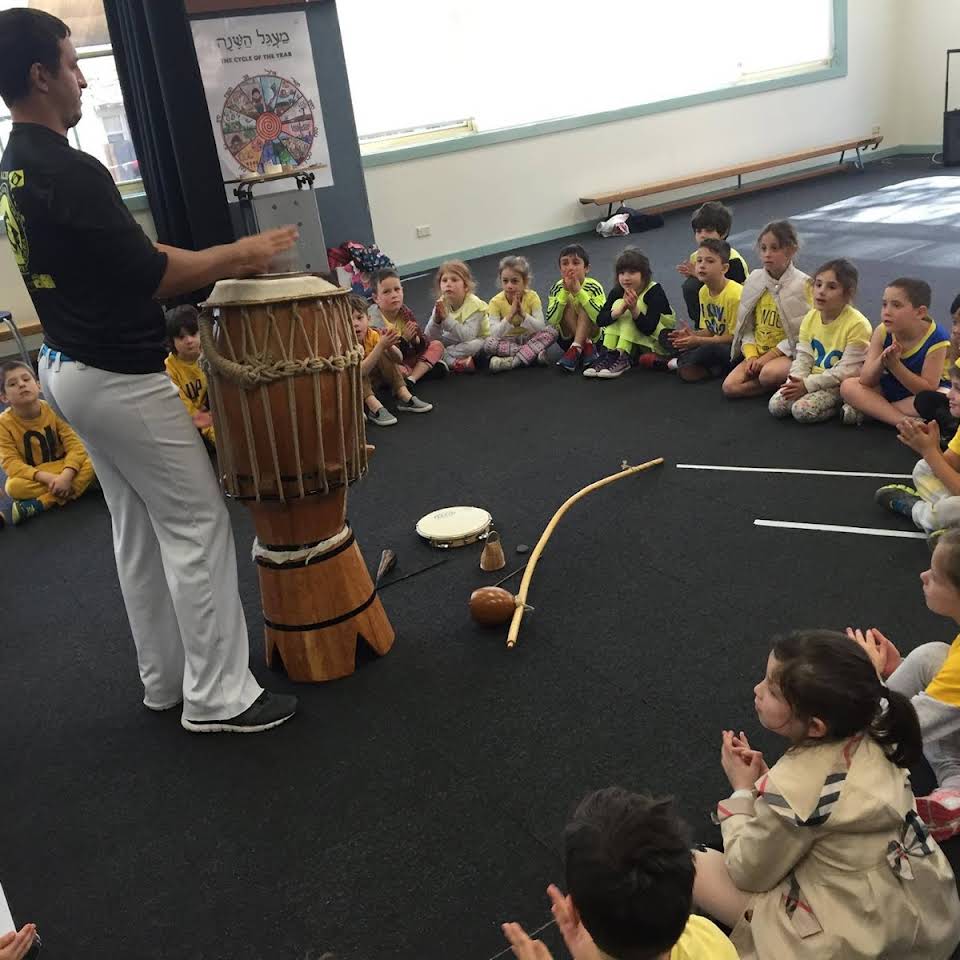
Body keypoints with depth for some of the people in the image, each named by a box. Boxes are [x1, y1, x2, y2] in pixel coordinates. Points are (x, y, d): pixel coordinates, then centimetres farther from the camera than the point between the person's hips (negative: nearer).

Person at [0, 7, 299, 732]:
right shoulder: (68, 172, -22)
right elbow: (150, 276, -21)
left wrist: (220, 262, 12)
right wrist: (237, 255, -8)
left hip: (66, 368, 10)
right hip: (118, 377, -10)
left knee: (139, 528, 17)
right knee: (196, 523, -2)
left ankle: (166, 680, 28)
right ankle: (218, 697, 7)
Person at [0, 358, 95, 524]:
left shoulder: (53, 410, -11)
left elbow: (75, 445, -17)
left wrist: (66, 476, -36)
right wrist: (47, 478, -34)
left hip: (62, 470, 2)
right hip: (31, 477, -1)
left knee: (90, 465, -28)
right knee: (13, 487, -33)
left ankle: (38, 504, -28)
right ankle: (78, 486, -26)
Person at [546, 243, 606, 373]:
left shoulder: (594, 287, -15)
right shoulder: (557, 288, -10)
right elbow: (551, 321, -23)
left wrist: (578, 291, -36)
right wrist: (565, 292, -31)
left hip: (592, 335, -2)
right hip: (567, 337, 2)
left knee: (584, 305, -26)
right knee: (568, 302, -22)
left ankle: (576, 349, -33)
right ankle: (585, 346, -27)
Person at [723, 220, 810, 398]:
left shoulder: (801, 284, -9)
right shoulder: (754, 280, 4)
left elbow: (801, 334, -11)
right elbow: (746, 326, 9)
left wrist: (766, 357, -16)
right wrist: (751, 356, -8)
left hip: (788, 353, -5)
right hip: (757, 352, 5)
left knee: (768, 374, -37)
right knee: (730, 386, -19)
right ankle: (779, 383, -4)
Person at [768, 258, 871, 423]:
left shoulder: (857, 325, -19)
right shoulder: (810, 317, 2)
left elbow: (846, 371, -20)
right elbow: (803, 357, 3)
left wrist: (807, 385, -23)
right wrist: (797, 381, -17)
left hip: (839, 385, -7)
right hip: (810, 379, 7)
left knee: (802, 410, -27)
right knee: (776, 405, -11)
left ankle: (841, 406, -2)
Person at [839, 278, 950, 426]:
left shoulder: (936, 339, -24)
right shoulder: (882, 332, -15)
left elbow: (928, 389, -27)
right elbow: (866, 381, -17)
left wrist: (894, 364, -37)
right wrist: (881, 361, -38)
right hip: (891, 389, 4)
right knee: (848, 385, -19)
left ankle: (870, 410, -24)